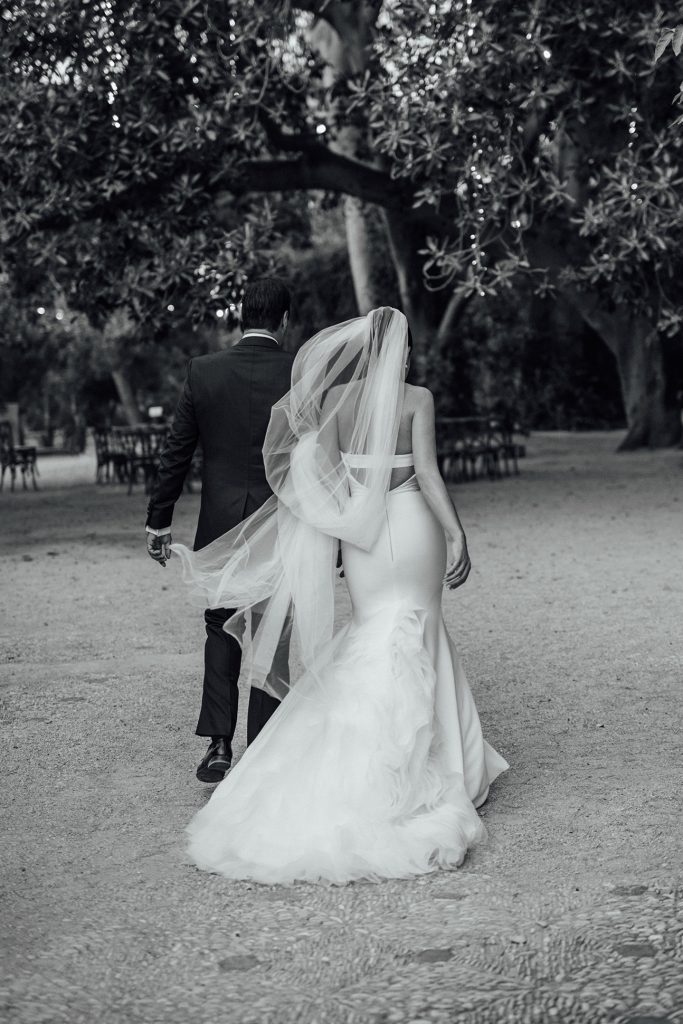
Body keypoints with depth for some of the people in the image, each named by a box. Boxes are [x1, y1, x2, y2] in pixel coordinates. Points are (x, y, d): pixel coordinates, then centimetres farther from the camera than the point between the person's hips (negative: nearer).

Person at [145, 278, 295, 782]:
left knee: (221, 630, 16)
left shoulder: (204, 371, -4)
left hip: (219, 528, 1)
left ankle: (219, 744, 7)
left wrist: (159, 520, 9)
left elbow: (176, 452, 0)